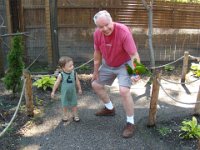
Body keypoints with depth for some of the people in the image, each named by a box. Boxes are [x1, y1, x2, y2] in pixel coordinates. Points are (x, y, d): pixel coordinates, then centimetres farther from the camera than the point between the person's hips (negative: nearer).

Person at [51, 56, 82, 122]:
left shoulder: (74, 73, -13)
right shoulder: (61, 75, -19)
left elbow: (77, 82, 1)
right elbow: (57, 83, -7)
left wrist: (79, 89, 11)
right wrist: (53, 92, -1)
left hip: (73, 93, 1)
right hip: (64, 94, -1)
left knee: (74, 104, 11)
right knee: (65, 105, 14)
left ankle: (75, 115, 27)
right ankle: (65, 115, 34)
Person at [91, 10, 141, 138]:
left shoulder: (123, 32, -32)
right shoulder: (97, 33, -15)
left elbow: (134, 55, -34)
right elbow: (97, 53, 0)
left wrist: (136, 73, -49)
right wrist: (96, 72, 6)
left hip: (124, 64, -6)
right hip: (107, 64, 6)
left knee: (124, 91, -23)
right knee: (96, 84, 14)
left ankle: (130, 123, -5)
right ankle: (110, 109, 35)